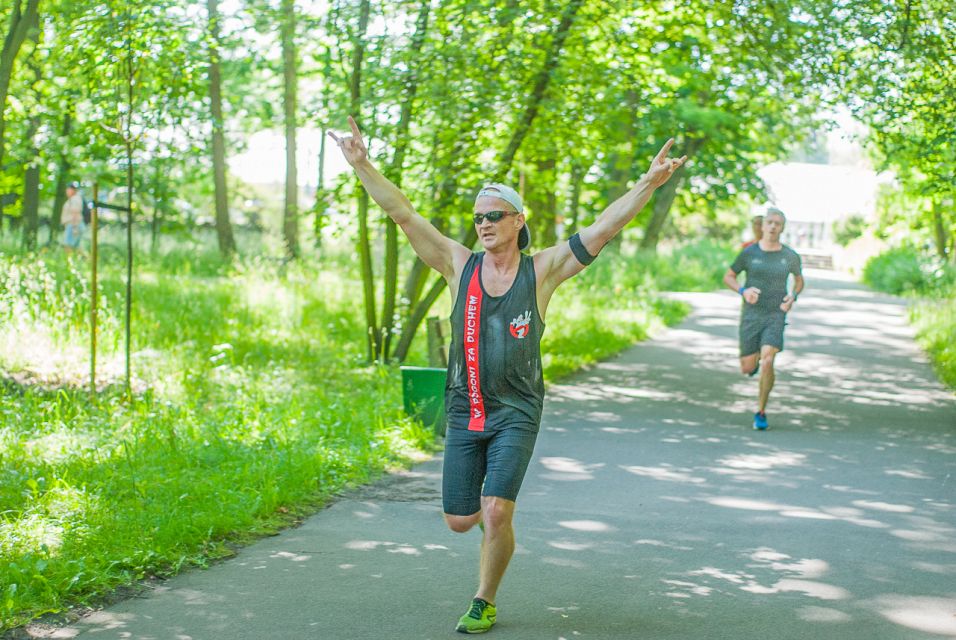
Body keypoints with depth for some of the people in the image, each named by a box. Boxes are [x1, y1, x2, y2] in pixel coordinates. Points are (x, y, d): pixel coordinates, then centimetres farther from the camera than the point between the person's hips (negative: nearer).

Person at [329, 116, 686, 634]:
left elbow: (602, 229, -8)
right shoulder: (460, 265, 2)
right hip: (464, 411, 3)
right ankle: (498, 519, 42)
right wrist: (363, 166, -9)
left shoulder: (541, 271, -2)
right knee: (460, 521, 5)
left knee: (496, 515, -14)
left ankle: (484, 604, 9)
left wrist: (648, 184, -17)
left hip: (516, 412, -3)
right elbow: (404, 215, -2)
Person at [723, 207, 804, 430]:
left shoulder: (790, 256, 1)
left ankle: (761, 412, -7)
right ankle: (754, 358, 42)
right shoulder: (749, 253, -1)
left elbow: (799, 280, 20)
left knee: (767, 361, -21)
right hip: (751, 316, 1)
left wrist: (793, 297, -2)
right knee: (747, 369, 2)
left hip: (776, 316, -1)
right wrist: (743, 291, -11)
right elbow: (728, 276, 9)